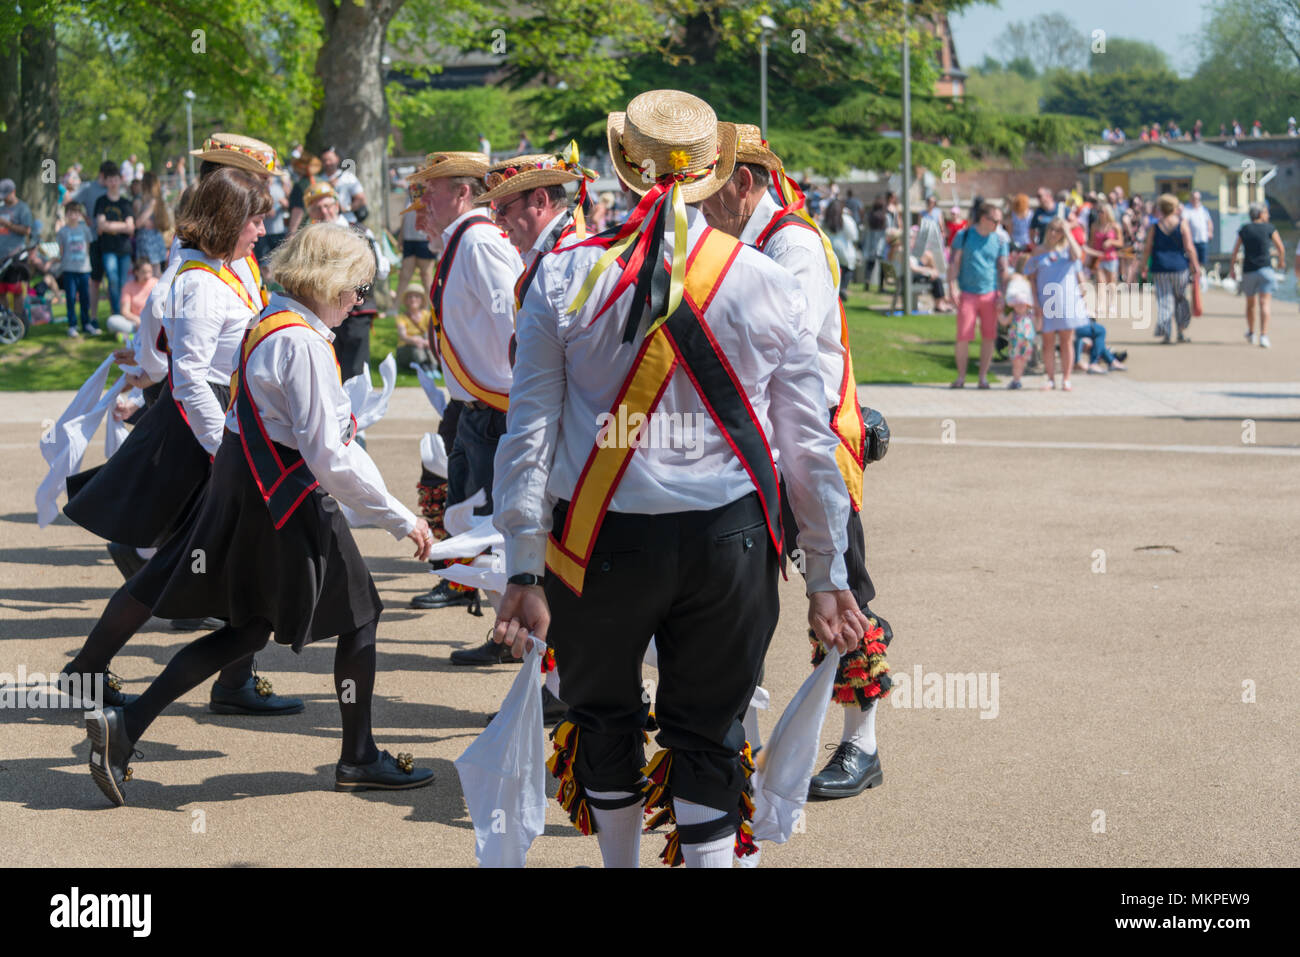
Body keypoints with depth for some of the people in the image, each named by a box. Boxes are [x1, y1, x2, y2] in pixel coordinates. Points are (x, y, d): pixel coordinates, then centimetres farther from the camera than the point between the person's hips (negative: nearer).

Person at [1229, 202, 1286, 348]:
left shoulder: (1244, 230, 6)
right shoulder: (1269, 228, -1)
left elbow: (1235, 252, 3)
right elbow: (1281, 248, 5)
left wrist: (1232, 268, 13)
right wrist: (1282, 262, 23)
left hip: (1248, 271, 3)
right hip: (1265, 269, -3)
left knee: (1251, 303, 19)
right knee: (1265, 303, -7)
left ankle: (1251, 334, 34)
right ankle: (1263, 336, -20)